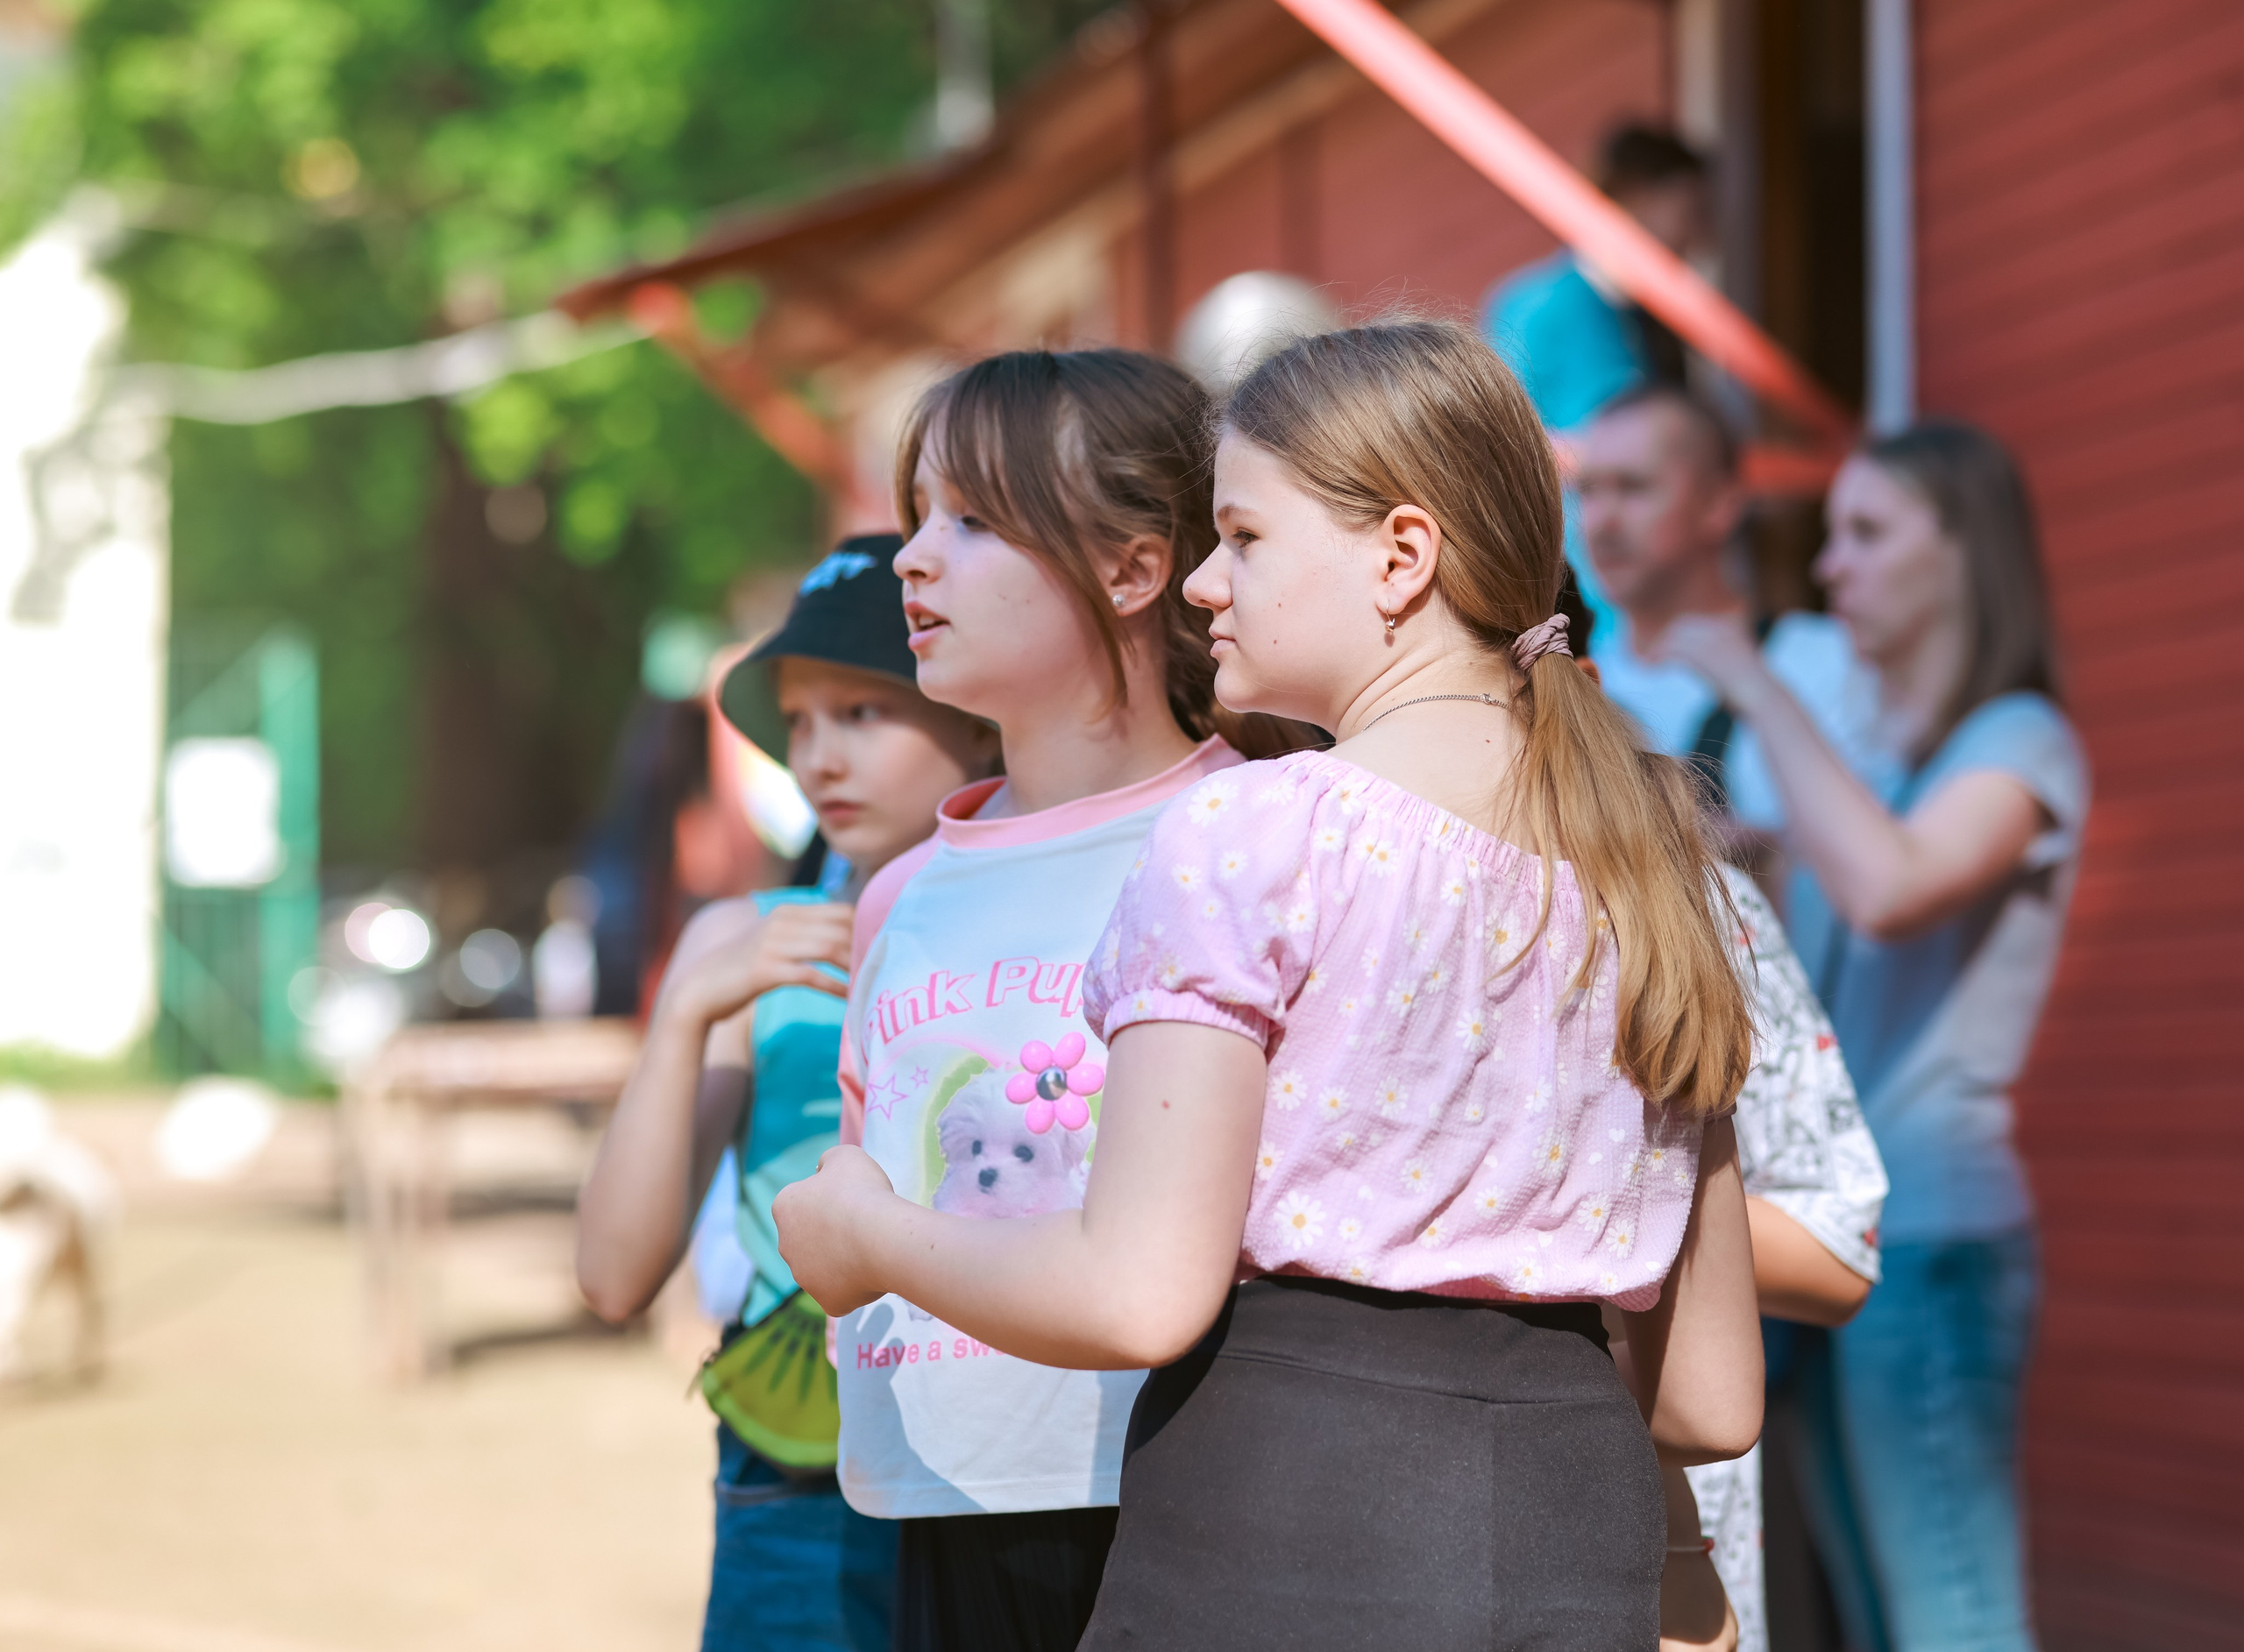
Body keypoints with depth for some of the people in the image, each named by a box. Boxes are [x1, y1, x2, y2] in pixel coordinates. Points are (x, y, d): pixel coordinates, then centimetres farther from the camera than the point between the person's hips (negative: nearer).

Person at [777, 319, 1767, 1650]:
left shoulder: (1252, 833, -7)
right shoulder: (1648, 861, 12)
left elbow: (1140, 1293, -14)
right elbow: (1712, 1401, 13)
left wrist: (869, 1234, 3)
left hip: (1284, 1538, -6)